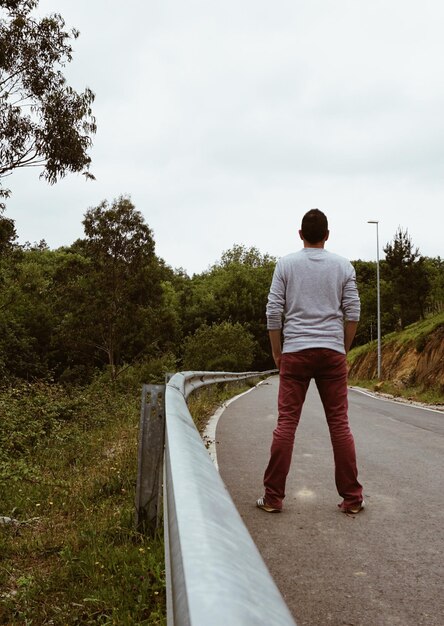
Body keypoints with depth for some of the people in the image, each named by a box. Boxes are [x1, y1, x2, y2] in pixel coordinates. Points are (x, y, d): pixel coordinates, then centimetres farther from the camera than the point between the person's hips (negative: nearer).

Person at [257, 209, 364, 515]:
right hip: (332, 352, 1)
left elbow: (274, 311, 0)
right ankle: (352, 498, 8)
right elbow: (353, 313, 3)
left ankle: (273, 497, 5)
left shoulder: (286, 264, 2)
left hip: (295, 352, -1)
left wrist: (277, 352, 9)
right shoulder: (343, 266, 5)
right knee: (340, 423, 4)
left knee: (286, 423, 2)